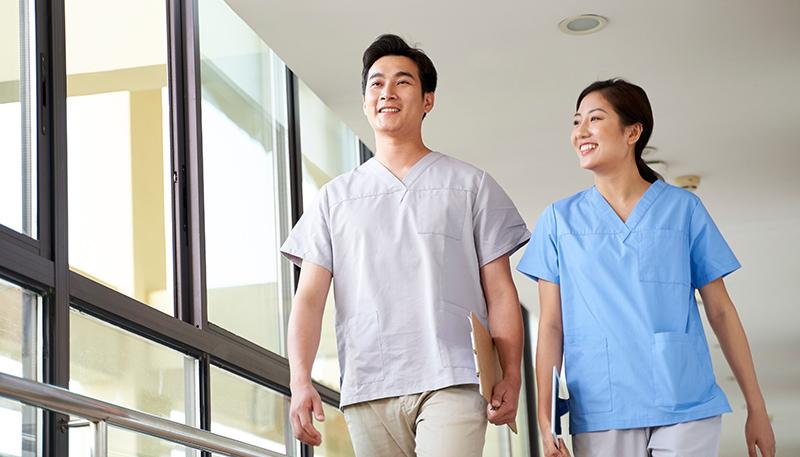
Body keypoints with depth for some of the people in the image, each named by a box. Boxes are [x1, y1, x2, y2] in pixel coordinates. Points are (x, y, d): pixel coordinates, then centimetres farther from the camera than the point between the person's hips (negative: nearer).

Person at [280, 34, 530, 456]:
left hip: (450, 384, -2)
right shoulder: (336, 197, 17)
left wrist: (510, 377, -4)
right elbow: (309, 297, 9)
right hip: (368, 390, 3)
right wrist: (300, 381, -6)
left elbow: (499, 291, 9)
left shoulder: (469, 185, 13)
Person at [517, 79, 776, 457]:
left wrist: (756, 408, 6)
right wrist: (544, 416, -2)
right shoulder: (560, 220, 9)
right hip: (600, 414, 1)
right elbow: (551, 325, 6)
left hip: (685, 408, -1)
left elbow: (720, 311, 8)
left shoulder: (683, 208, 7)